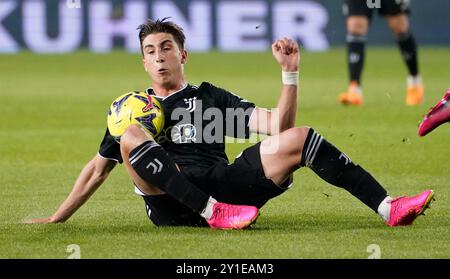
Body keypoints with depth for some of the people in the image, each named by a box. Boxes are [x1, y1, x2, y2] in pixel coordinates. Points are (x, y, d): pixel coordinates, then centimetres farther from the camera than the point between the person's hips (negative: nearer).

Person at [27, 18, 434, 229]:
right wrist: (56, 219, 19)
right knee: (131, 135, -28)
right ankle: (214, 213, -39)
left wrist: (289, 72, 1)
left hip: (221, 183, 1)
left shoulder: (210, 97, 23)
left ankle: (386, 206, -26)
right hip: (170, 206, -1)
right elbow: (98, 170, 25)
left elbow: (278, 126, 12)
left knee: (298, 139, -15)